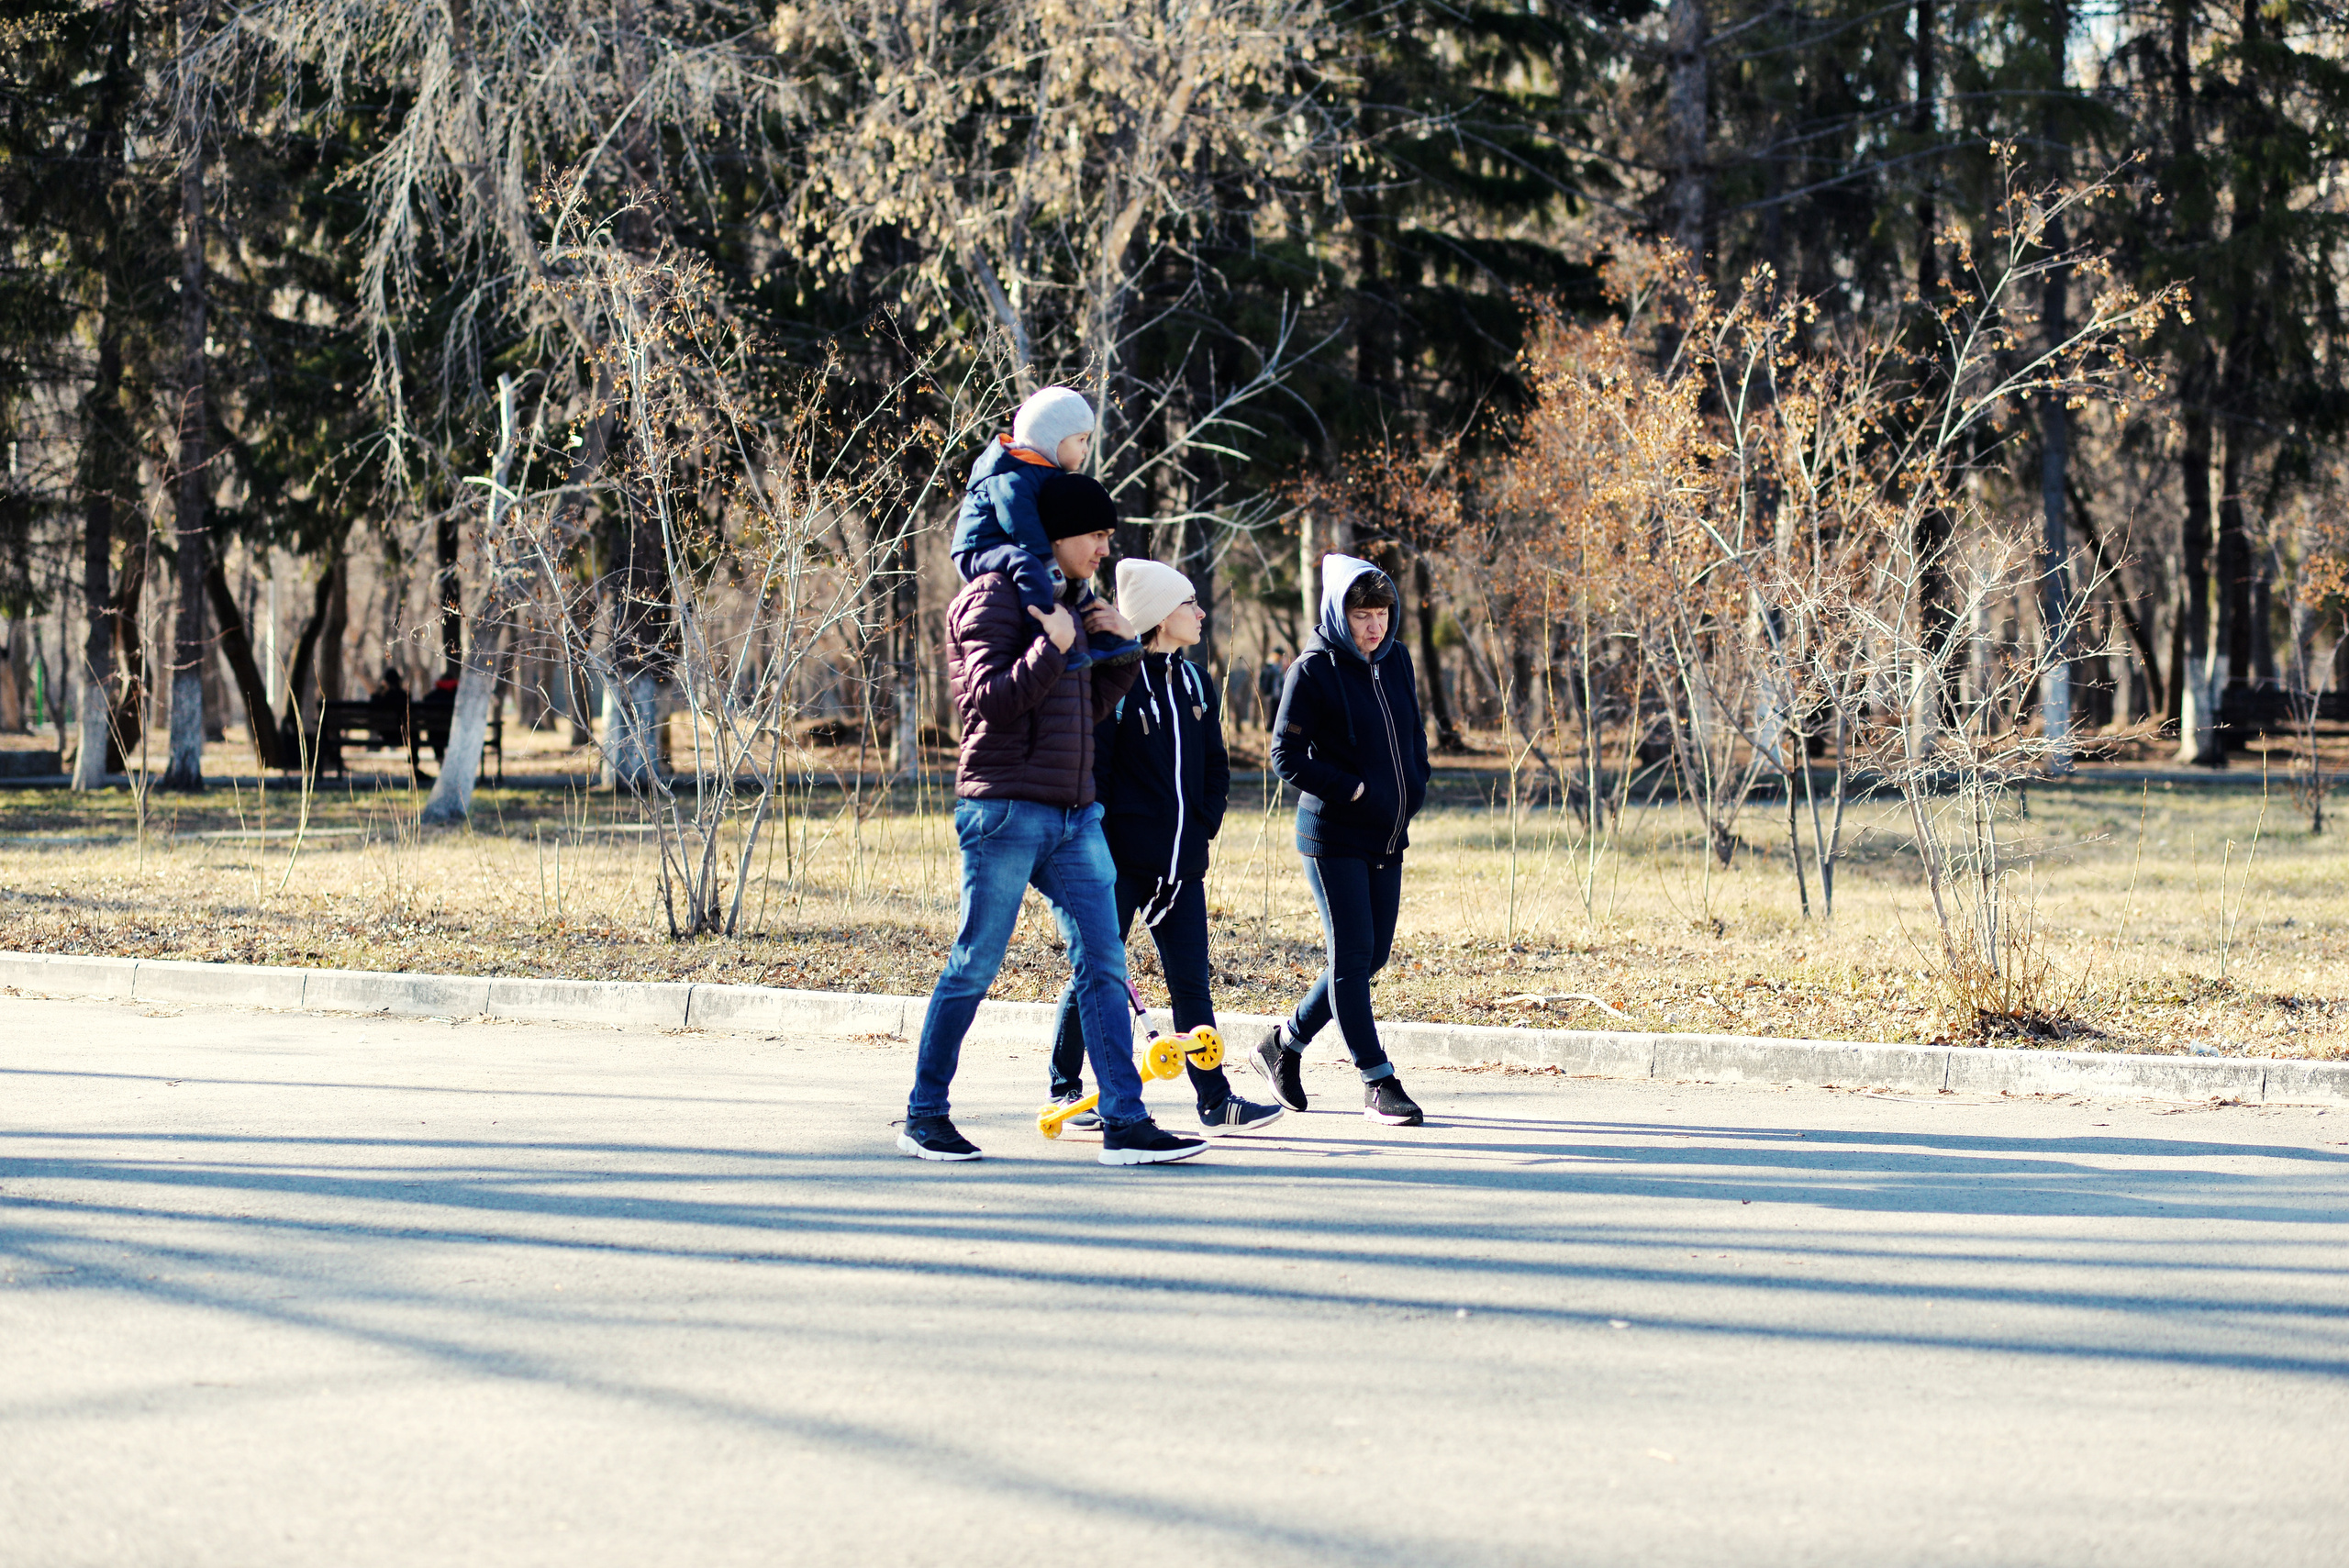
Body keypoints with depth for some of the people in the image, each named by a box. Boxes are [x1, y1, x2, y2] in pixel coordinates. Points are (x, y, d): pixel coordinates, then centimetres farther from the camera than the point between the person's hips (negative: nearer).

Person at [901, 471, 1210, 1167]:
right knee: (973, 968, -1)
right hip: (1004, 811, -8)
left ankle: (1125, 1123, -1)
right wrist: (1054, 646, -16)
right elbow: (992, 700, -16)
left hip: (1074, 816, 8)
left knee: (1103, 967, 0)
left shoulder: (1074, 603, 18)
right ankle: (925, 1115, 10)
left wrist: (1124, 647, 12)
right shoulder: (995, 598, -7)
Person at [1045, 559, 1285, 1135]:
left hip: (1182, 862, 6)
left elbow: (1216, 764, 20)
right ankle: (1066, 1089, 16)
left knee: (1191, 981, 3)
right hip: (1121, 860, -6)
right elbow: (1091, 768, -10)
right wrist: (1099, 844, -13)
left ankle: (1216, 1101, 2)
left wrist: (1205, 823, 8)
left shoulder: (1195, 682, 13)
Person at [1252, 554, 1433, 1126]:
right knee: (1352, 954, -6)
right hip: (1334, 837, -7)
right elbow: (1287, 757, -11)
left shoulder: (1396, 661, 9)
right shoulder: (1313, 671, -10)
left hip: (1388, 839, 7)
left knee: (1370, 955, 9)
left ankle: (1285, 1042, 25)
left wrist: (1414, 789, 8)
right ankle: (1378, 1082, 0)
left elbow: (1414, 732, 23)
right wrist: (1353, 791, -16)